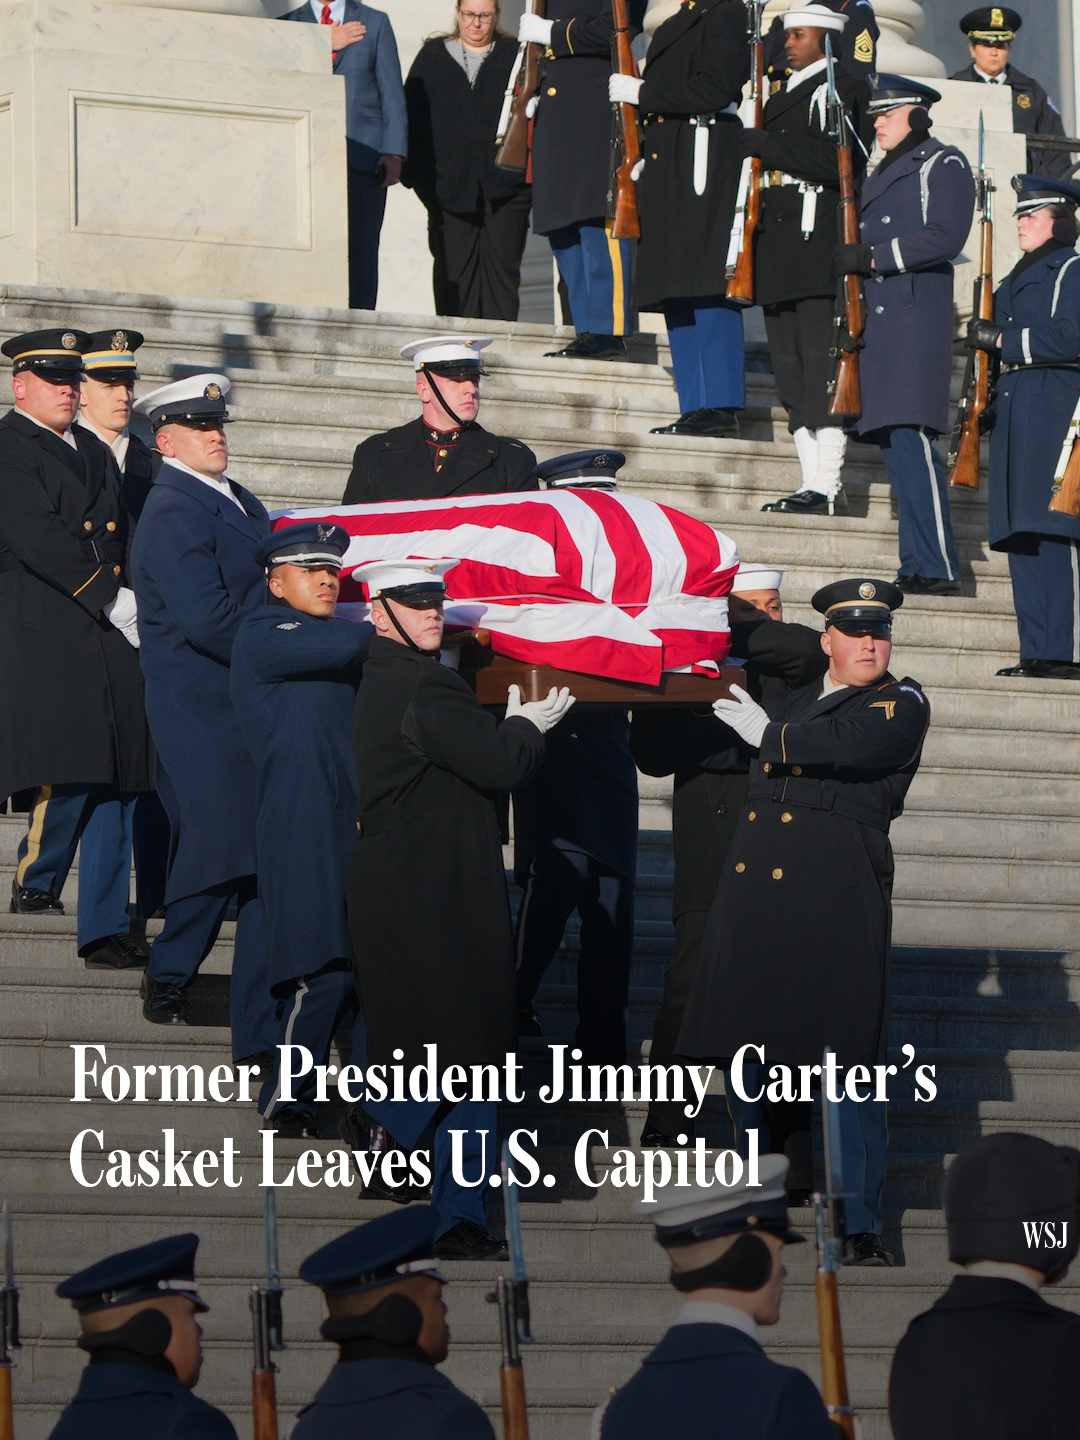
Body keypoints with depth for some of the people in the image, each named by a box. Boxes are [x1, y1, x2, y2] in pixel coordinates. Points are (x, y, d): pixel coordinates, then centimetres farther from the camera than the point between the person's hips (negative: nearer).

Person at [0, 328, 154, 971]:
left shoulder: (94, 450, 22)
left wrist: (133, 599, 5)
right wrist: (111, 599, -14)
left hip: (111, 637, 7)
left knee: (115, 784, 3)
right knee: (68, 774, -12)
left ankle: (106, 931, 4)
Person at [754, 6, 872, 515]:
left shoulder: (841, 87, -3)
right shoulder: (784, 95, 24)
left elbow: (832, 160, -16)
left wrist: (762, 144, -12)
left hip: (817, 241, -9)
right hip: (780, 252, 9)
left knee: (820, 366, -11)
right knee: (791, 372, 7)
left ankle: (825, 486, -13)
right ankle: (813, 481, 10)